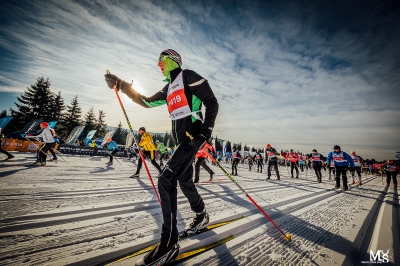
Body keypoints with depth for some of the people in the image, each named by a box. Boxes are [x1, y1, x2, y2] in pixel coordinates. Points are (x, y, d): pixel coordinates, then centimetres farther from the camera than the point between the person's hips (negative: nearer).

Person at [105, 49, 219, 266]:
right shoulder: (169, 88, 24)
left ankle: (169, 244, -4)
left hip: (194, 136, -9)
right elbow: (147, 102, 23)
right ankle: (201, 216, 40)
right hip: (183, 139, 9)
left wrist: (206, 131, -18)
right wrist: (122, 86, 16)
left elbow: (212, 103, -7)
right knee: (184, 180, 17)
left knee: (166, 180, -17)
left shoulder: (188, 76, 0)